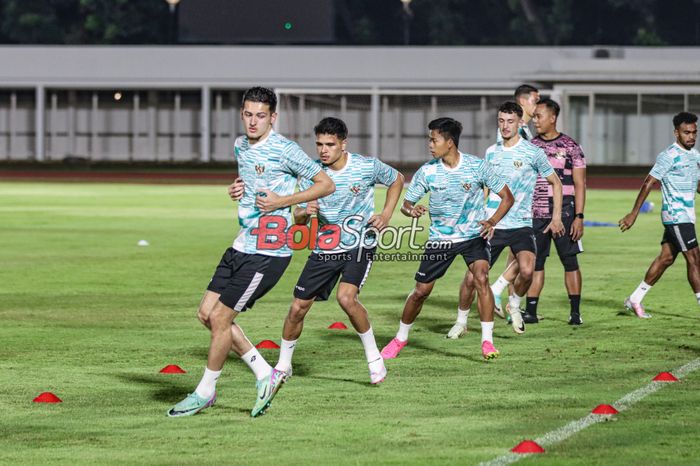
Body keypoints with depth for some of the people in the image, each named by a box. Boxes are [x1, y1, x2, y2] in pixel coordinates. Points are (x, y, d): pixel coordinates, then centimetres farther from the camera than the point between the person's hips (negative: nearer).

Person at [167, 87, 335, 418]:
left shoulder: (283, 150, -13)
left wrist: (282, 201, -18)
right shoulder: (240, 146, 11)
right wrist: (236, 191, 7)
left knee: (220, 317, -6)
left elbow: (326, 184, -10)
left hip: (268, 252, -9)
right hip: (242, 245, 9)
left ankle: (205, 393, 10)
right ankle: (263, 373, 16)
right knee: (206, 313, 6)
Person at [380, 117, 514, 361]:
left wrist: (491, 222, -22)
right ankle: (400, 338, 26)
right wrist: (411, 210, -26)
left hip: (473, 235, -2)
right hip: (440, 238, 2)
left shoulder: (477, 166, -13)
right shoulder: (427, 172, -8)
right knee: (421, 291, 4)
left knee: (481, 278, -25)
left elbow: (507, 197, -5)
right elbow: (406, 204, 0)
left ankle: (487, 341, -19)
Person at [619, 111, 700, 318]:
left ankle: (635, 299, 18)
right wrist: (634, 214, -15)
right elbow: (648, 184, -14)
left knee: (666, 258, 11)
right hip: (676, 215, -9)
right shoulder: (670, 156, -14)